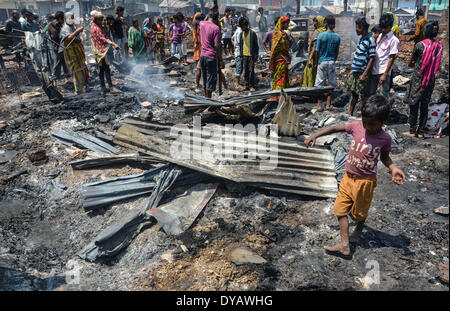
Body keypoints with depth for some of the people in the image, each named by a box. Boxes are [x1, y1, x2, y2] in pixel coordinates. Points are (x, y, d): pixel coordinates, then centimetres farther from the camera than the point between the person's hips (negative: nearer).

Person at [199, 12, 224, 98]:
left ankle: (206, 98, 28)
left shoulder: (202, 24, 5)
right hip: (211, 57, -7)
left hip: (202, 55, 7)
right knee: (211, 80, 2)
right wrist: (221, 60, -12)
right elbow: (217, 46, -16)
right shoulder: (216, 28, -13)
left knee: (205, 79, 18)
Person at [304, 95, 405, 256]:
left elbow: (384, 157, 5)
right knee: (340, 210, 1)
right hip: (348, 177, 2)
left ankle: (358, 229, 49)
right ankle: (344, 245, 8)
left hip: (365, 181, -2)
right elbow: (336, 128, 0)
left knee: (359, 212, 17)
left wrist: (393, 168, -14)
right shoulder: (357, 126, -11)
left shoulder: (385, 139, -12)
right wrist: (315, 136, -5)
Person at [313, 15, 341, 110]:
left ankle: (319, 105, 3)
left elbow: (317, 51, -5)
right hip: (332, 62, 3)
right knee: (331, 84, 10)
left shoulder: (321, 36, -10)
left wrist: (316, 61, 9)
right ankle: (328, 104, 13)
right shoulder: (337, 37, -1)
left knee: (319, 84, 3)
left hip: (322, 62, -3)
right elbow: (337, 52, 6)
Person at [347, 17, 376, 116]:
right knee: (354, 93, 15)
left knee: (363, 95, 1)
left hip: (363, 73, -8)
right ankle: (350, 113, 26)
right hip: (356, 71, 8)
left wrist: (364, 74, -22)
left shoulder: (370, 40, -15)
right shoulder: (361, 39, 12)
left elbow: (372, 59, -18)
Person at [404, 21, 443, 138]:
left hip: (418, 79, -4)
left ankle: (412, 131, 9)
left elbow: (410, 63, -1)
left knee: (414, 104, 4)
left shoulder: (420, 45, -12)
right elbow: (436, 63, 12)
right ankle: (421, 131, 15)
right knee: (425, 105, 10)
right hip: (431, 79, 4)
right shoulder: (439, 45, 1)